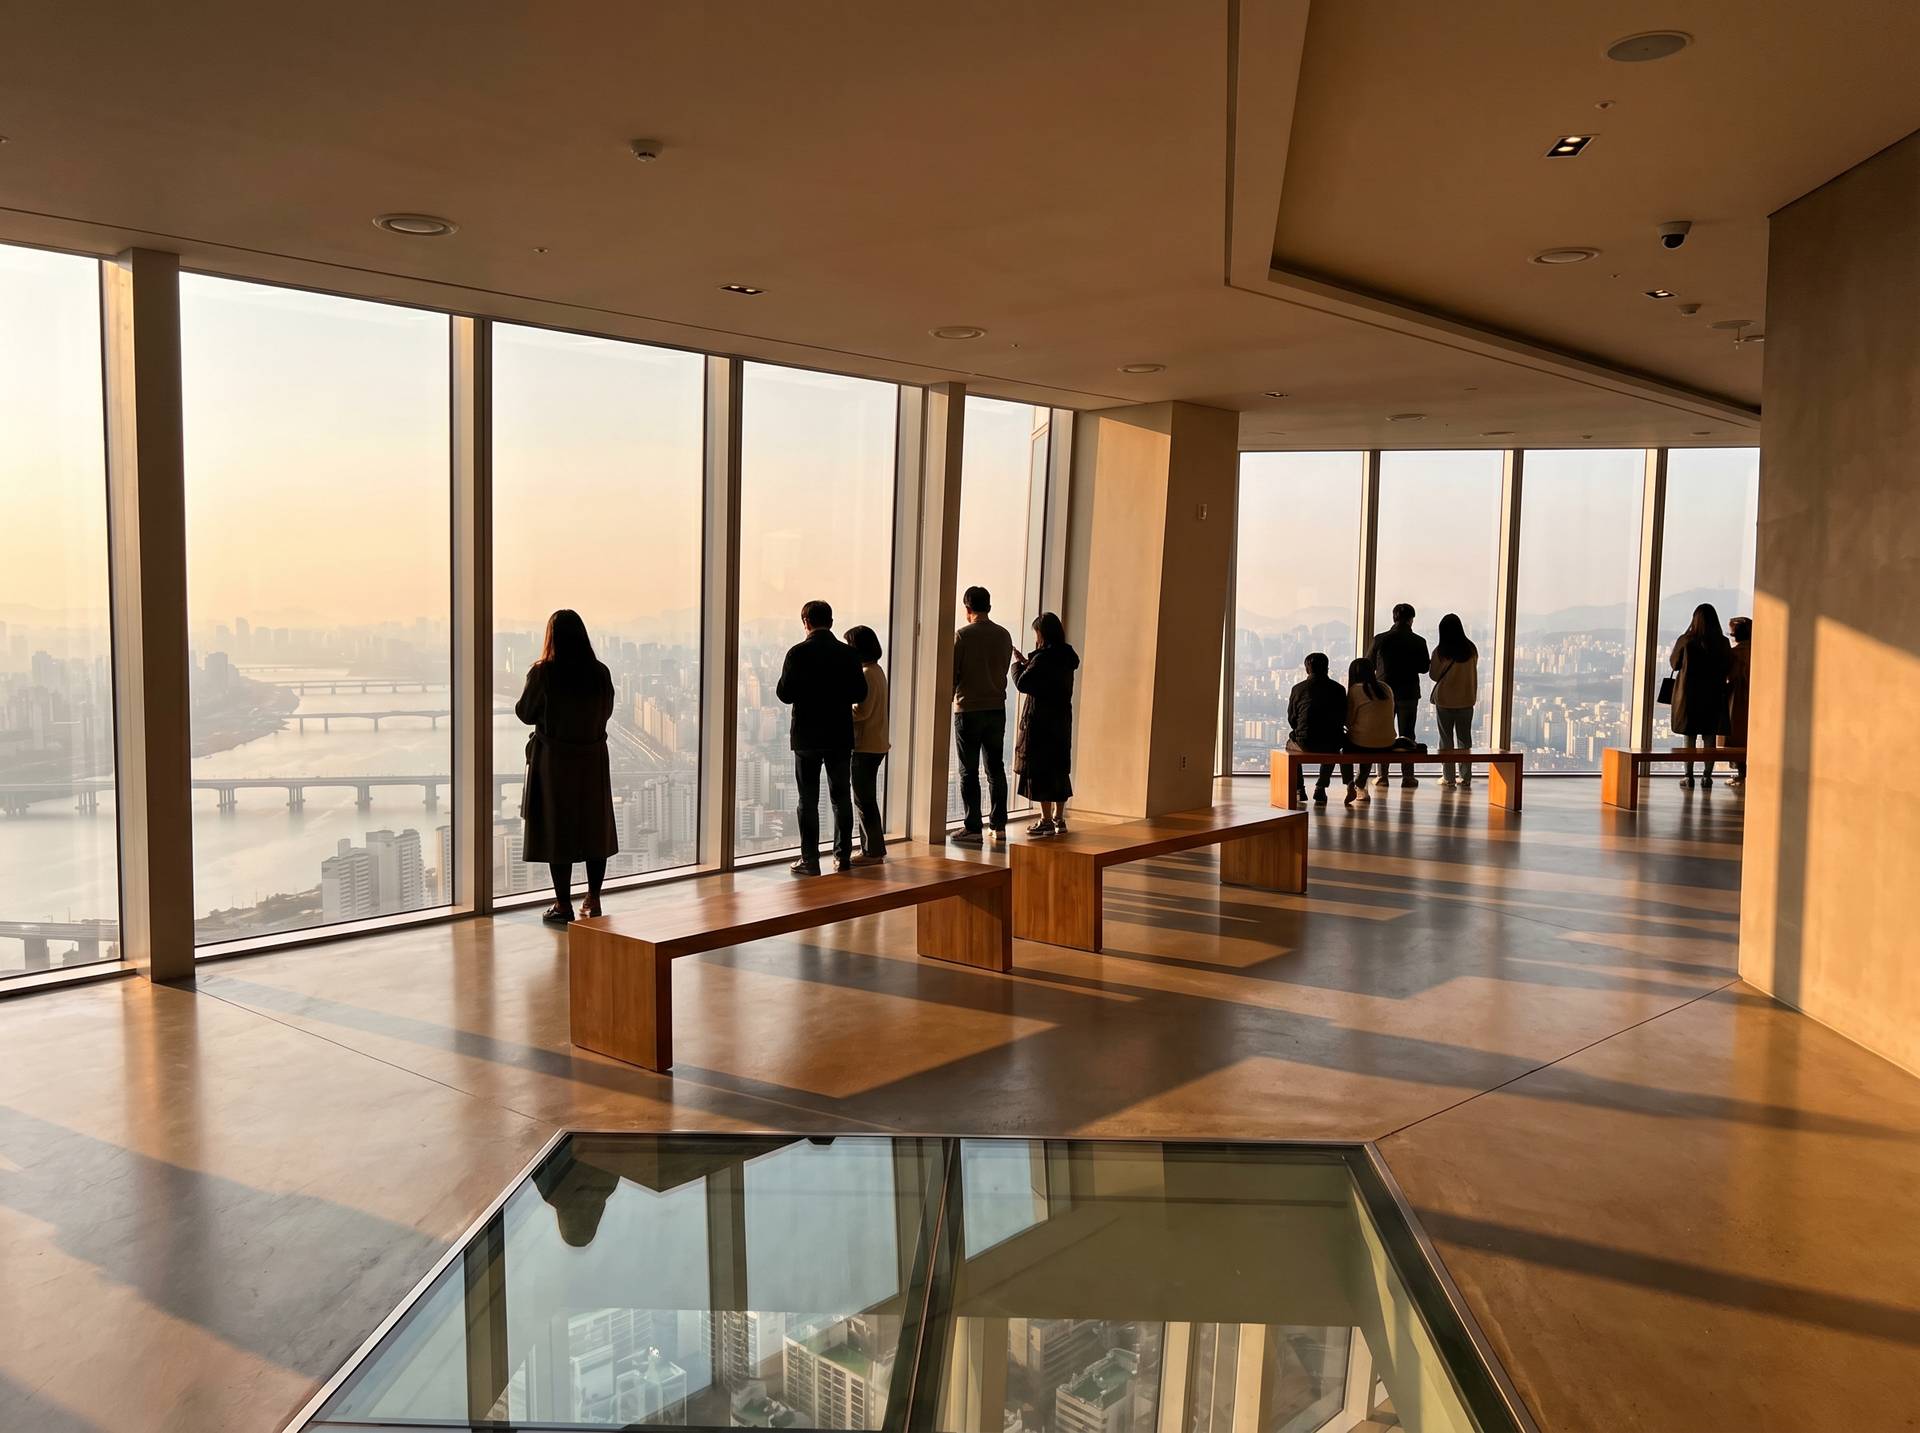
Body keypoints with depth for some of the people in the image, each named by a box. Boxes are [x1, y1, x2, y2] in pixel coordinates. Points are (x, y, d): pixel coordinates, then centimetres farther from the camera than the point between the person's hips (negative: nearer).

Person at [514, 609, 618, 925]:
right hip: (592, 759, 3)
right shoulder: (600, 673, -5)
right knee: (594, 827, 13)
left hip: (553, 760, -3)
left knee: (556, 828, 6)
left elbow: (525, 714, -4)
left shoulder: (543, 673, -15)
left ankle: (563, 905, 10)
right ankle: (593, 901, 20)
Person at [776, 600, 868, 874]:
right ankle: (843, 857, 15)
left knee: (808, 800, 4)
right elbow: (860, 693, 0)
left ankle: (810, 861, 5)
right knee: (841, 797, 12)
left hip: (807, 735, -2)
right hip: (840, 736, 2)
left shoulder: (798, 653, -10)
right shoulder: (849, 653, -2)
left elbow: (785, 694, -10)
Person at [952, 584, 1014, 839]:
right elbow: (1005, 670, 11)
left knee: (969, 771, 1)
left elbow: (952, 673, -8)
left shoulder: (963, 635, -11)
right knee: (996, 767, 12)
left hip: (968, 709, -4)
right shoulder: (1003, 635, 4)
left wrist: (950, 698, 9)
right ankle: (998, 824, 13)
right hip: (997, 708, 5)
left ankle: (973, 826, 1)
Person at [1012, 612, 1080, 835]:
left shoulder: (1043, 658, -17)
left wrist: (1017, 664, 2)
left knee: (1040, 770, -1)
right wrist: (1026, 663, 18)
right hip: (1061, 721, 8)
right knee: (1058, 768, 13)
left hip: (1040, 722, -8)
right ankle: (1058, 819, 19)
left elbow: (1022, 683, -16)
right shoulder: (1066, 657, 9)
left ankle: (1046, 820, 2)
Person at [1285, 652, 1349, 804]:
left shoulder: (1298, 689, 2)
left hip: (1306, 742, -1)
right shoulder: (1339, 689, 5)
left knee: (1290, 743, 33)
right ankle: (1321, 788, 30)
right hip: (1331, 743, 1)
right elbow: (1343, 719, 12)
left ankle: (1299, 790, 28)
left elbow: (1291, 719, 8)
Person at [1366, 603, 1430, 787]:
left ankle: (1382, 776, 8)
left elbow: (1368, 666, -1)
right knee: (1407, 736, 8)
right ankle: (1407, 776, 7)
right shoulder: (1418, 642, -9)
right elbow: (1424, 668, -2)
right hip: (1409, 694, 0)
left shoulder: (1380, 640, -8)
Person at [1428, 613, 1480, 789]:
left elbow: (1434, 675, -4)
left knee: (1446, 739, 6)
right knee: (1464, 738, 10)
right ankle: (1465, 776, 10)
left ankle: (1448, 777, 6)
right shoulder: (1471, 649, -3)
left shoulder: (1440, 651, -12)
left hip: (1445, 699, -3)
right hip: (1466, 699, 3)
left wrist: (1431, 664, 13)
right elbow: (1473, 674, 6)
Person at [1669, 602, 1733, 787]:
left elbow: (1673, 663, 2)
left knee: (1690, 737, 6)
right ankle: (1707, 776, 7)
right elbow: (1728, 666, 3)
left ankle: (1689, 776, 6)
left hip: (1689, 693, -1)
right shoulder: (1722, 642, -6)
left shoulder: (1685, 640, -10)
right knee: (1710, 738, 7)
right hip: (1713, 695, 1)